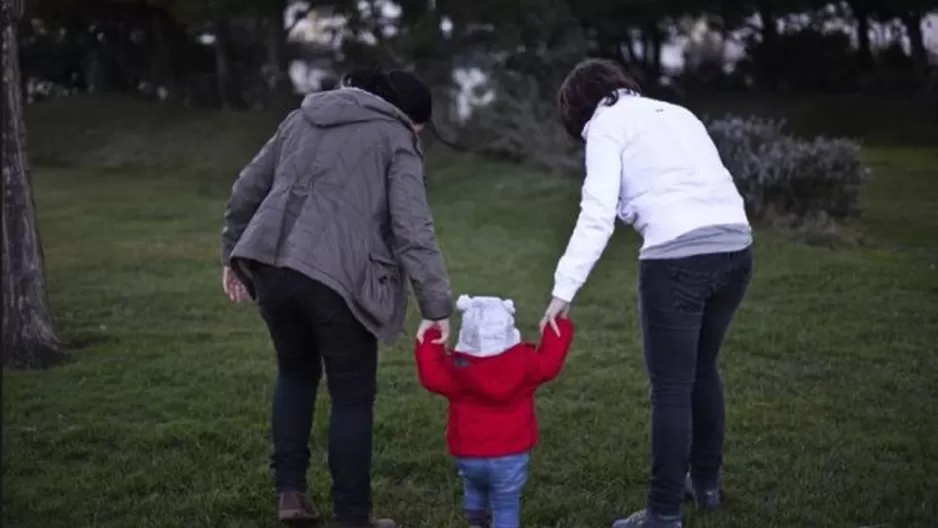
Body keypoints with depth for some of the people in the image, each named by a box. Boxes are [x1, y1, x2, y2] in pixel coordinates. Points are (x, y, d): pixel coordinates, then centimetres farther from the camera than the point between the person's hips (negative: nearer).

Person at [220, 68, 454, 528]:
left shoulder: (304, 117, 22)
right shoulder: (394, 139, 5)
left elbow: (247, 190, 22)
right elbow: (414, 231, -6)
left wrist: (233, 253, 30)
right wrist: (437, 306, -6)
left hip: (270, 267, 6)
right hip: (336, 279, -5)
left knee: (295, 372, 26)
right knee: (352, 396, 8)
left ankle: (289, 491, 24)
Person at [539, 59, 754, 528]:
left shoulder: (606, 123, 6)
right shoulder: (676, 113, 27)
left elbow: (597, 213, -8)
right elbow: (706, 185, 19)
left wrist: (564, 288, -11)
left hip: (679, 256, -7)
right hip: (735, 246, 7)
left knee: (671, 388, 1)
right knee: (702, 369, 24)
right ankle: (706, 481, 37)